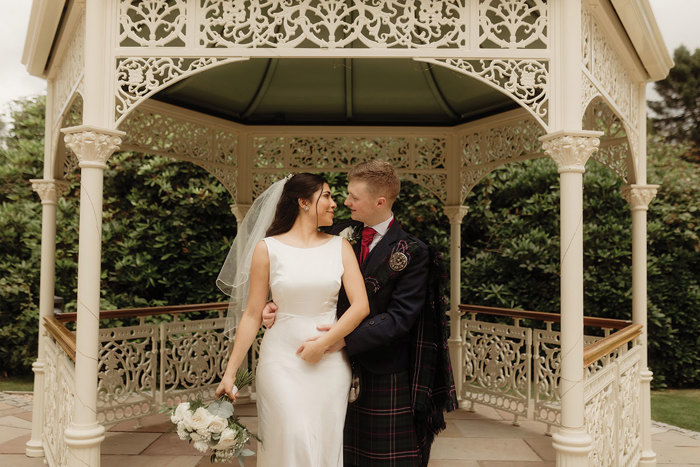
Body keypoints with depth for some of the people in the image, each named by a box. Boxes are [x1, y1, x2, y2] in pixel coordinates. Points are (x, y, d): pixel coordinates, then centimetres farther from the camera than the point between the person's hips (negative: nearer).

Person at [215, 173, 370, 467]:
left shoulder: (340, 247, 4)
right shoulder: (268, 248, -2)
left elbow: (361, 305, -3)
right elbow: (252, 314, 0)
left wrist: (324, 343, -11)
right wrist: (230, 372, -2)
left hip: (330, 362, 2)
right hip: (282, 361, -2)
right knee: (295, 442, -6)